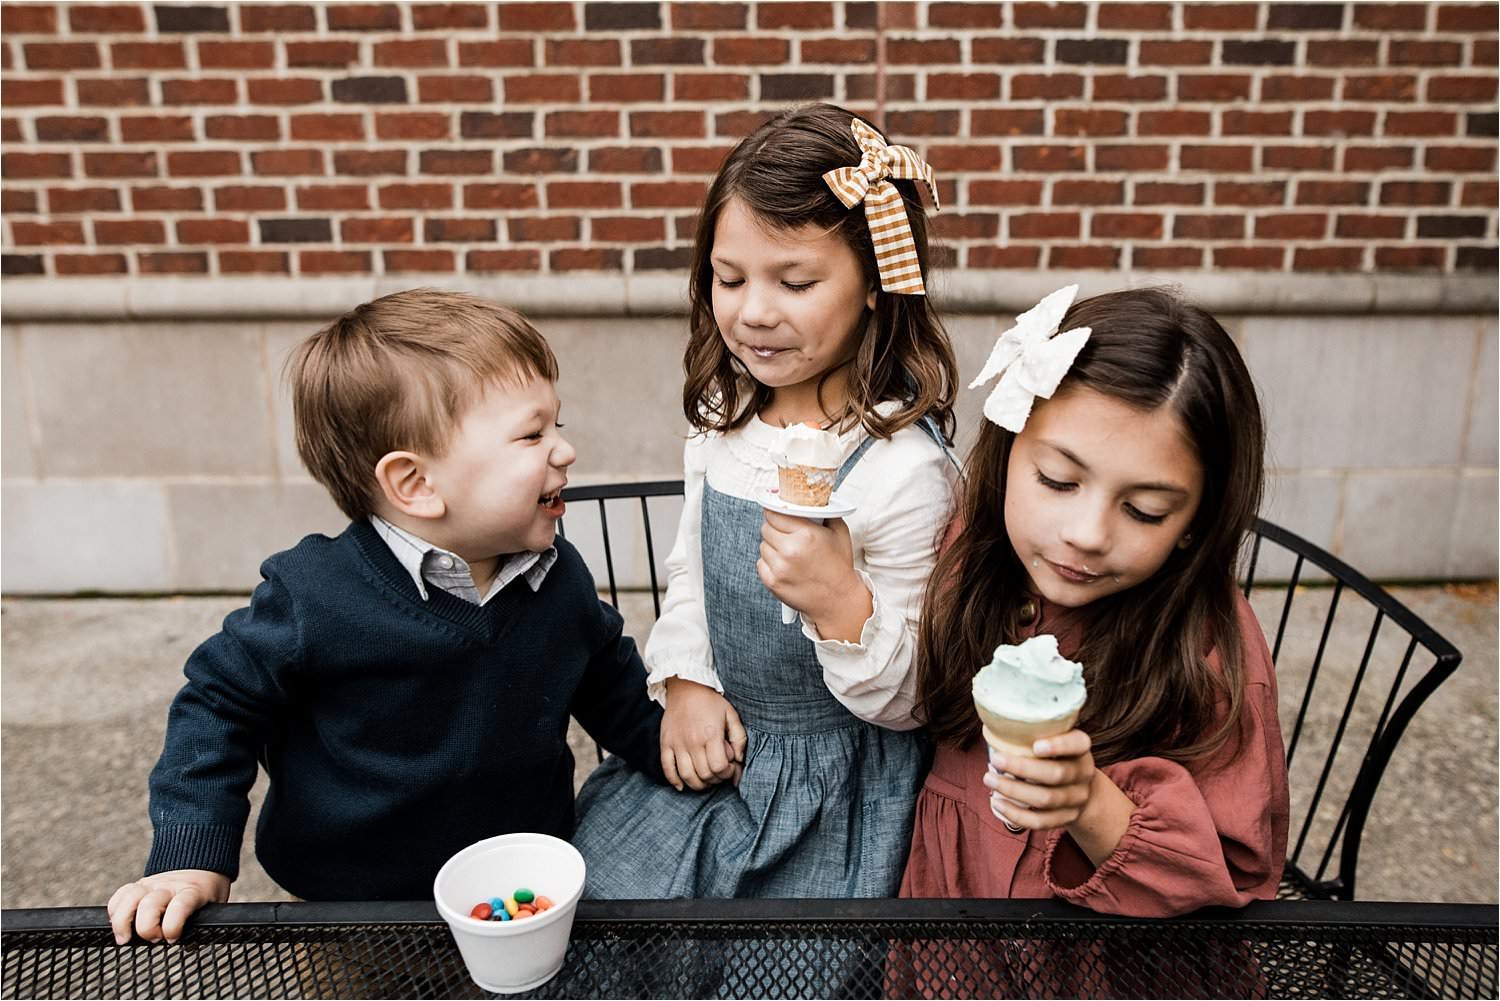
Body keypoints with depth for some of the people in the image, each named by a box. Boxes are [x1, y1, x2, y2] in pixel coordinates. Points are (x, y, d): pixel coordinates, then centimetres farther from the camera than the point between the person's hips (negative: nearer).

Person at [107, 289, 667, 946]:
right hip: (347, 907, -2)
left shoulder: (561, 578, -10)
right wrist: (191, 861, -14)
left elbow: (614, 691, 8)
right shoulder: (315, 598, -24)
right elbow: (219, 704, -10)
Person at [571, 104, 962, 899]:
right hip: (711, 741, 6)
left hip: (835, 781, -5)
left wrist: (843, 603, -35)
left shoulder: (904, 468, -24)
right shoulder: (724, 417, -4)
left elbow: (910, 702, -17)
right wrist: (685, 682, -4)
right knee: (596, 893, 7)